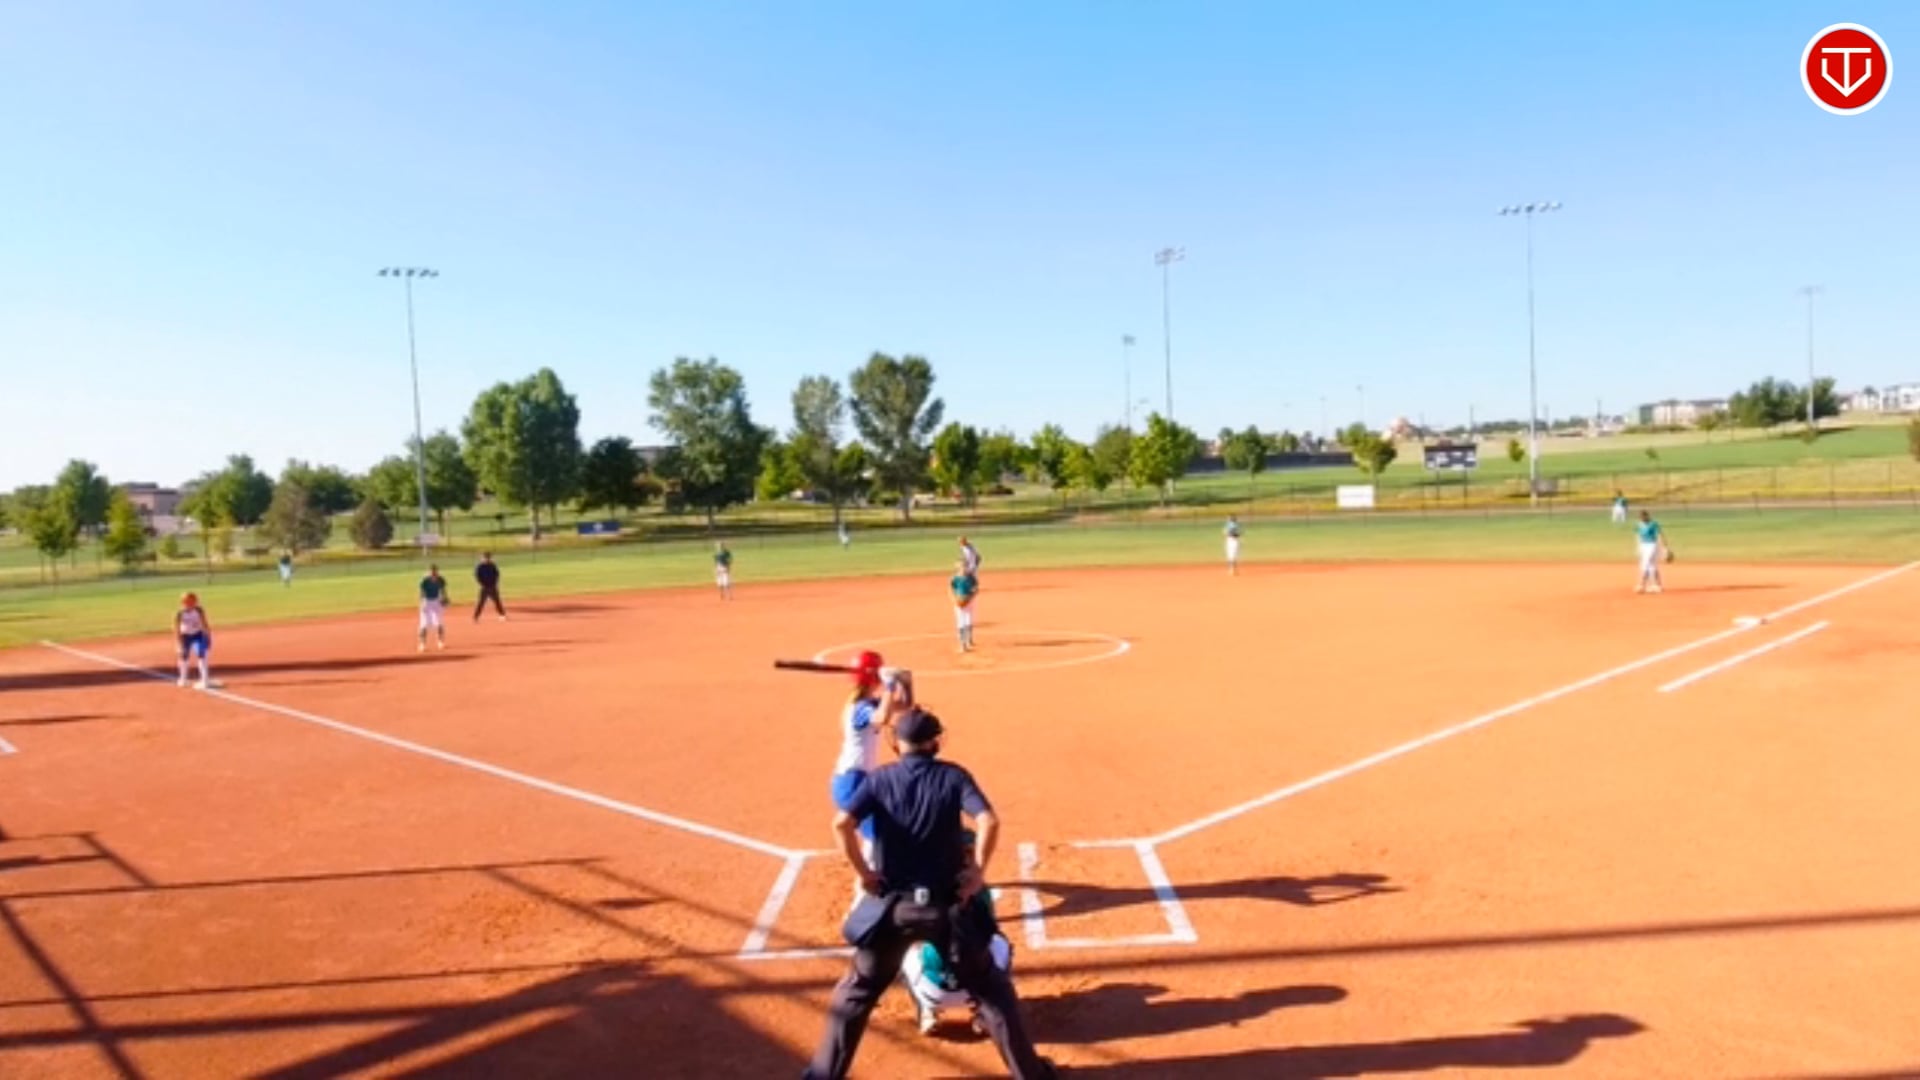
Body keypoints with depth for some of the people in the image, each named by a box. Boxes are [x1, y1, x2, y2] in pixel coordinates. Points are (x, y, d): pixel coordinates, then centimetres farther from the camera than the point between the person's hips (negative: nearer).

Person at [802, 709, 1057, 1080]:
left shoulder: (880, 778, 1)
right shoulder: (953, 776, 0)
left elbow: (841, 823, -14)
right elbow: (988, 821, -16)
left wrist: (864, 873, -4)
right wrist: (978, 872, -6)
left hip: (893, 905, 0)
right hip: (947, 906, 0)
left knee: (855, 992, 18)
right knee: (990, 987, 16)